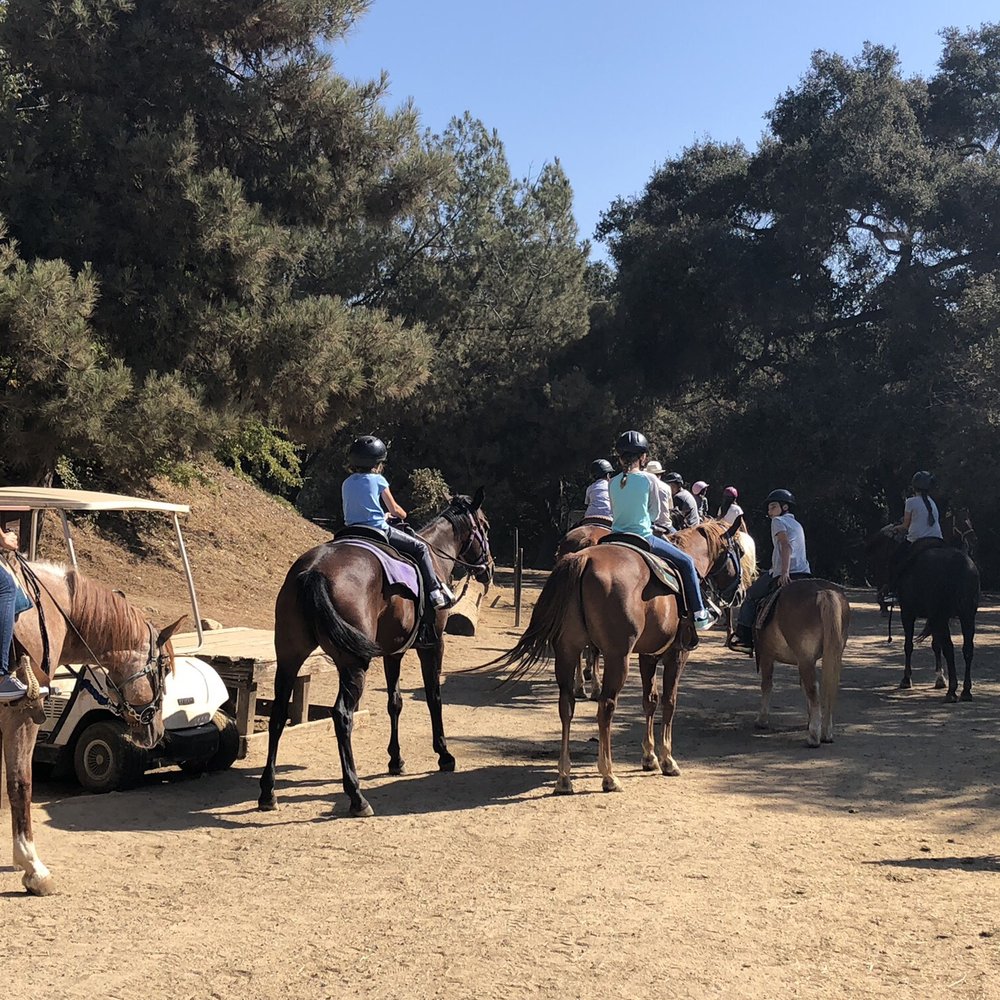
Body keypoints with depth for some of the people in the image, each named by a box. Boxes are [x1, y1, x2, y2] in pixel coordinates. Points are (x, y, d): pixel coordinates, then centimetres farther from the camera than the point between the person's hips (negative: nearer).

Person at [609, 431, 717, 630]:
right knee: (686, 562, 10)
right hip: (642, 537, -4)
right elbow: (655, 513, 2)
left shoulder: (613, 483, 3)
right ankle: (698, 615, 11)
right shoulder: (649, 479, -7)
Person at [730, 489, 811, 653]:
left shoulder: (778, 521, 2)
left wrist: (784, 572, -27)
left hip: (786, 574, -7)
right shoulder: (797, 524, 27)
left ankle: (744, 637, 2)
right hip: (805, 573, 7)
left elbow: (786, 546, -15)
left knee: (752, 595, 8)